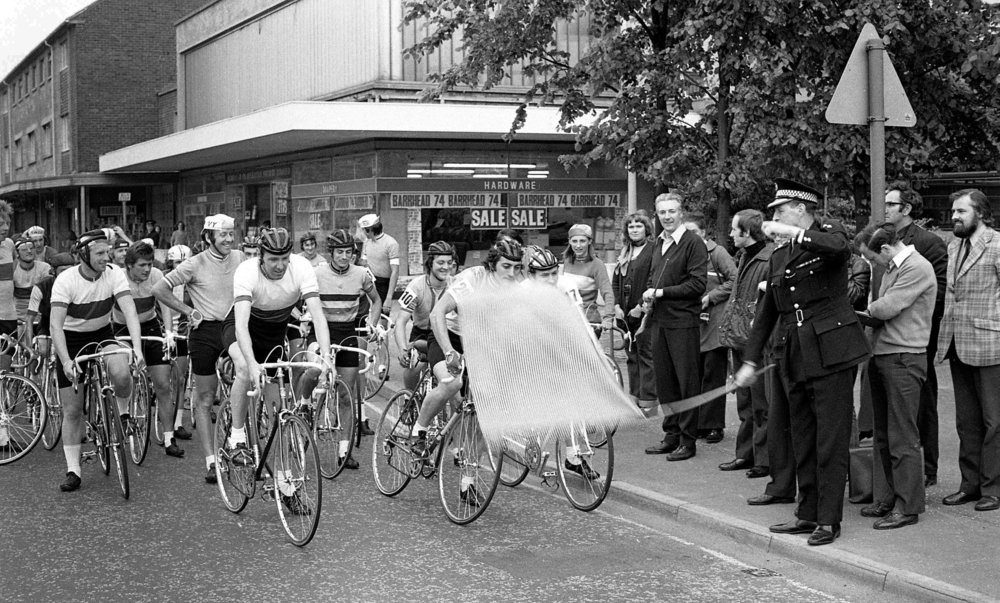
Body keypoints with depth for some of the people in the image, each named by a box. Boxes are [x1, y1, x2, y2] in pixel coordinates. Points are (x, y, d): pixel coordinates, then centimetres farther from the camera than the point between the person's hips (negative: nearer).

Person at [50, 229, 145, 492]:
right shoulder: (65, 281, -22)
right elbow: (55, 324, -28)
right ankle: (73, 471, 8)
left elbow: (129, 310, -25)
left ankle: (123, 412, 0)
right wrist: (66, 362, -40)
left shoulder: (114, 274, -16)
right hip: (71, 342, -1)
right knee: (72, 411, -1)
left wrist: (137, 347, -40)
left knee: (122, 373, -32)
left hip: (102, 337, 1)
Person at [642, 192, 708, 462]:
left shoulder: (693, 243, -9)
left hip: (683, 322, -7)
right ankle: (671, 434, 22)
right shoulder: (658, 244, 15)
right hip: (659, 320, 7)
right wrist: (648, 295, 6)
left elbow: (698, 283, -16)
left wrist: (662, 293, -16)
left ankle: (688, 440, 6)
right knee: (664, 379, 12)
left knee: (687, 380, 0)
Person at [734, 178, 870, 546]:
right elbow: (767, 311, 22)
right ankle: (808, 514, 20)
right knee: (802, 442, 11)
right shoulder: (778, 256, 17)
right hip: (793, 358, 7)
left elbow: (840, 247, -28)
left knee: (831, 441, -4)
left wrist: (793, 233, -21)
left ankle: (829, 520, 1)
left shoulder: (828, 233, -1)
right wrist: (750, 361, 19)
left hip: (830, 353, -7)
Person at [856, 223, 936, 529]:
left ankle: (908, 507, 1)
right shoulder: (893, 267, 16)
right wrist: (872, 315, -1)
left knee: (903, 438, -5)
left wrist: (867, 310, 0)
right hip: (881, 355, 9)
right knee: (884, 436, 14)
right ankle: (888, 499, 23)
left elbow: (887, 308, -17)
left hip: (904, 359, -9)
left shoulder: (917, 268, -13)